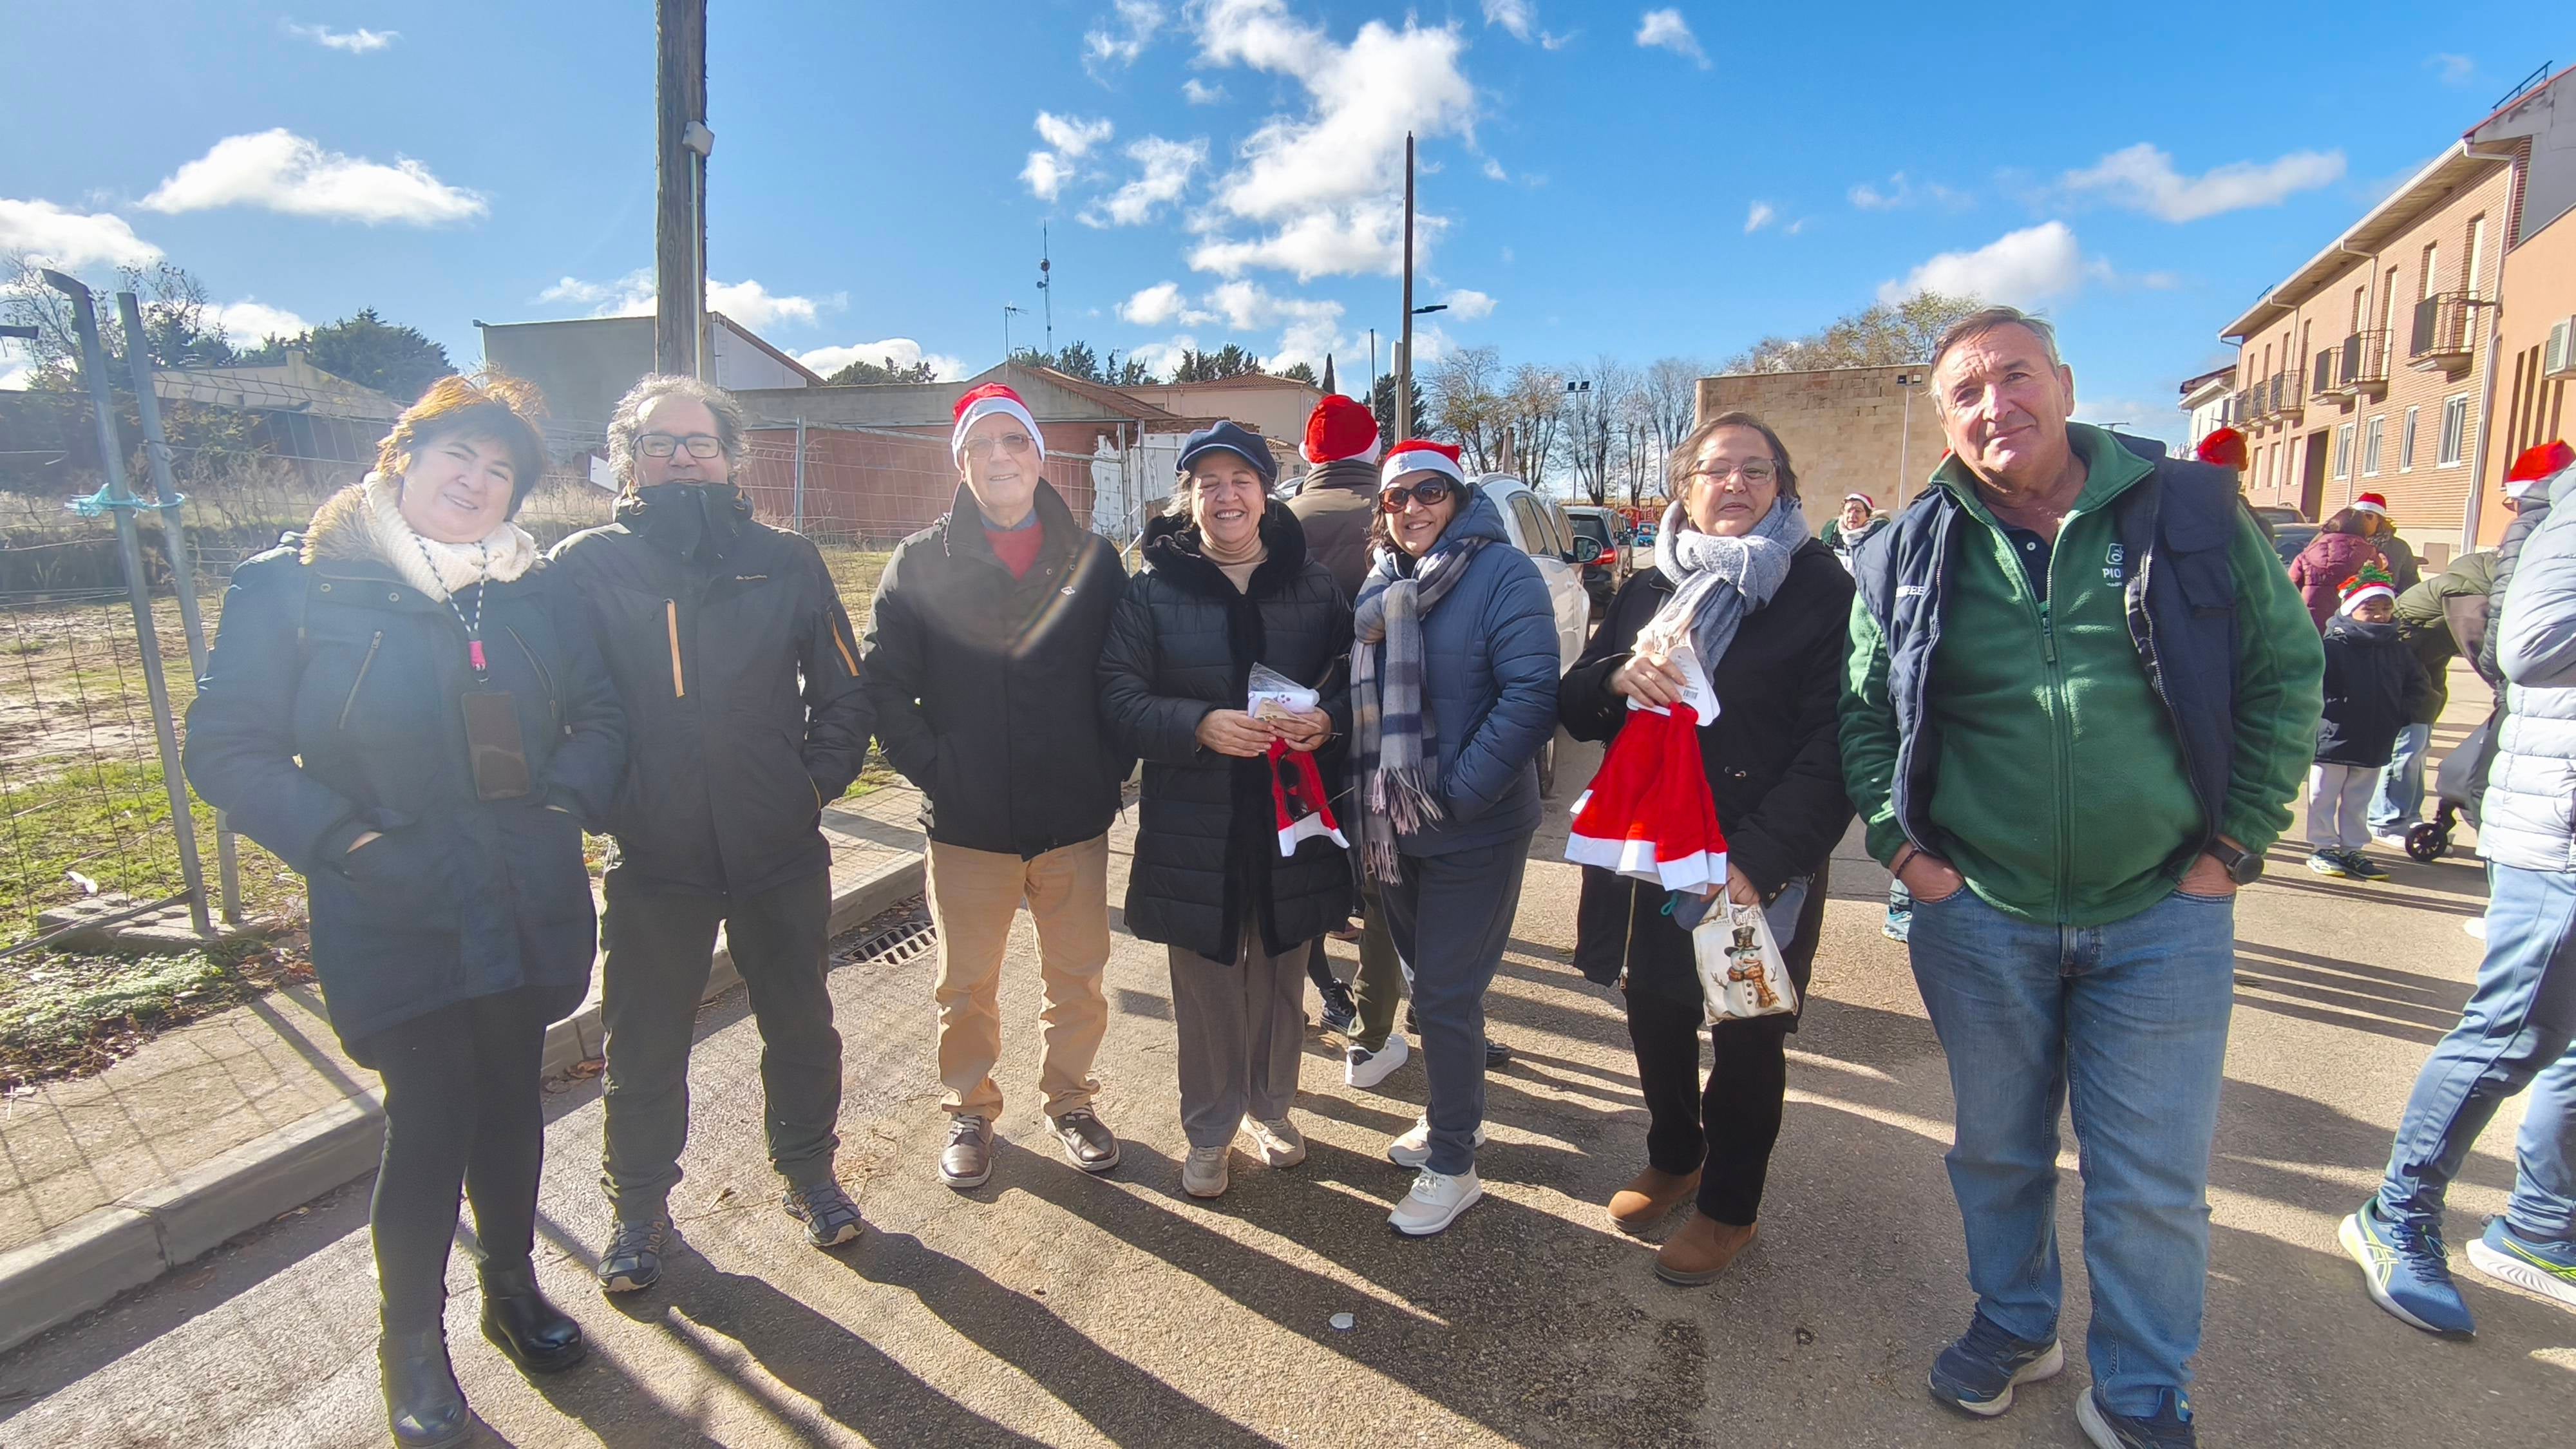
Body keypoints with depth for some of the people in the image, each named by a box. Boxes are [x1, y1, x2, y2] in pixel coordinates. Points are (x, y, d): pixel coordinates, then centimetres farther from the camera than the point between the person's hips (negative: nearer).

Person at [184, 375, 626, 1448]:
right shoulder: (294, 584, -5)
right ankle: (411, 1343, 27)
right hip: (393, 919, -3)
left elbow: (600, 716, 9)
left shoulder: (533, 588, 5)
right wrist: (347, 844, -18)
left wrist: (569, 802, -9)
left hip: (528, 906, 4)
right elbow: (227, 748, -6)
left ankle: (512, 1283, 40)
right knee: (431, 1120, 2)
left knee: (510, 1100, 16)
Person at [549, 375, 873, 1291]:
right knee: (643, 1046, 13)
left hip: (782, 851, 1)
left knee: (801, 1026, 15)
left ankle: (808, 1174, 37)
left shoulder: (785, 561, 1)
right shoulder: (585, 566, -2)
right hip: (650, 859, -1)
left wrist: (818, 782, -3)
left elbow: (843, 691, 5)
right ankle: (638, 1206, 36)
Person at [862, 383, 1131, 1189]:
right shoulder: (923, 562, 0)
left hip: (1075, 818, 1)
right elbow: (882, 681, -1)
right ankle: (969, 1113, 34)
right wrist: (931, 770, -9)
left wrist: (1111, 768, -2)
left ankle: (1069, 1101, 35)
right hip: (967, 822, -1)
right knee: (966, 986, 12)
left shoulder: (1092, 559, 3)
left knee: (1078, 978, 13)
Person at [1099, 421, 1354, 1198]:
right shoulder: (1154, 588, -2)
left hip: (1294, 814, 2)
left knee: (1282, 975, 15)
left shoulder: (1312, 583, 4)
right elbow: (1118, 694, -8)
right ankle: (1210, 1129, 29)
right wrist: (1200, 725, -23)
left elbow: (1357, 673, 8)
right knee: (1206, 982, 8)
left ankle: (1270, 1106, 38)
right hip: (1193, 822, -2)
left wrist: (1330, 716, -14)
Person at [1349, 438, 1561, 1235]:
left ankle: (1452, 1166, 19)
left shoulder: (1503, 573, -13)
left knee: (1447, 996, 1)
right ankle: (1454, 1116, 40)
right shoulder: (1379, 585, 8)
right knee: (1430, 981, 20)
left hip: (1474, 834, -6)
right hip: (1394, 827, 7)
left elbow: (1532, 694, -22)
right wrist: (1366, 796, 4)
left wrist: (1457, 793, -23)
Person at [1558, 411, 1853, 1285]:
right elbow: (1575, 710, 6)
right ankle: (1673, 1158, 44)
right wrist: (1616, 679, -17)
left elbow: (1833, 745, -13)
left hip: (1757, 870, -4)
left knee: (1745, 1037, 12)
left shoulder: (1821, 590, -7)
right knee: (1654, 1014, 18)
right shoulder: (1646, 592, 8)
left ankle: (1729, 1207, 33)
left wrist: (1759, 859, -22)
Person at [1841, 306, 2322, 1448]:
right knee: (1998, 1150, 18)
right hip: (1976, 917, 1)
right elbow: (1860, 712, 5)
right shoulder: (1909, 558, -1)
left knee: (2154, 1181, 10)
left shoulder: (2192, 512, -2)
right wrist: (1903, 847, -4)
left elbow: (2286, 672, 1)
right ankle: (2013, 1324, 43)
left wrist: (2234, 846, -4)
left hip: (2165, 916, 0)